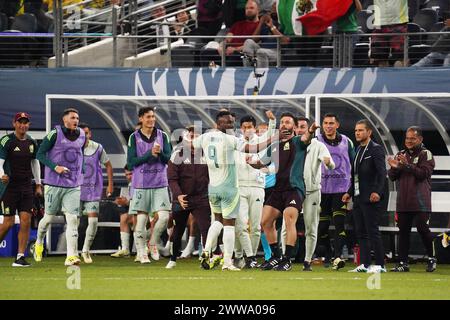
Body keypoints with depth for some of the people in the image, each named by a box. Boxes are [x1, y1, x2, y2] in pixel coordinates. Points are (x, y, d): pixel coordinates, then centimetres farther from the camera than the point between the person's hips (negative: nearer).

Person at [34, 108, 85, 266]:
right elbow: (40, 154, -7)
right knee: (49, 217, 9)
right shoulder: (55, 134, -9)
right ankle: (39, 243, 38)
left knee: (72, 219, -9)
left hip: (74, 186, 3)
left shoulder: (81, 136, 7)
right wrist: (55, 167, -18)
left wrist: (80, 174, 14)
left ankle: (71, 256, -12)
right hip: (54, 184, -3)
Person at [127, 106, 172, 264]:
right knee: (141, 219, 0)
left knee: (164, 217, -8)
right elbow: (131, 162, -5)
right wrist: (149, 154, -15)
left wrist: (160, 153, -18)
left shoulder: (162, 136, 7)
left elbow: (167, 158, 3)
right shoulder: (134, 137, 1)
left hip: (160, 184, 2)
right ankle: (141, 252, 8)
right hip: (141, 184, -2)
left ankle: (153, 242, 16)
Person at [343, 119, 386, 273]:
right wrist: (350, 193, 18)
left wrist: (377, 192, -28)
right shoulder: (358, 150, 18)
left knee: (373, 231, -8)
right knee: (361, 232, 7)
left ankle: (380, 265, -5)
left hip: (371, 198, -9)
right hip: (358, 198, 9)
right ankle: (365, 264, 10)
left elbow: (382, 173, -16)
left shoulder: (376, 149, -7)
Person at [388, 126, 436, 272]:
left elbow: (424, 173, -14)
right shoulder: (401, 155, 16)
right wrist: (394, 168, -8)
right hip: (403, 202, 5)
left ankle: (432, 259, 8)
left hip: (420, 202, -5)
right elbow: (392, 177, 13)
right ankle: (403, 263, 5)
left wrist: (407, 165, -21)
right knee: (403, 231, 3)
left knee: (423, 229, -7)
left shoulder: (425, 154, 0)